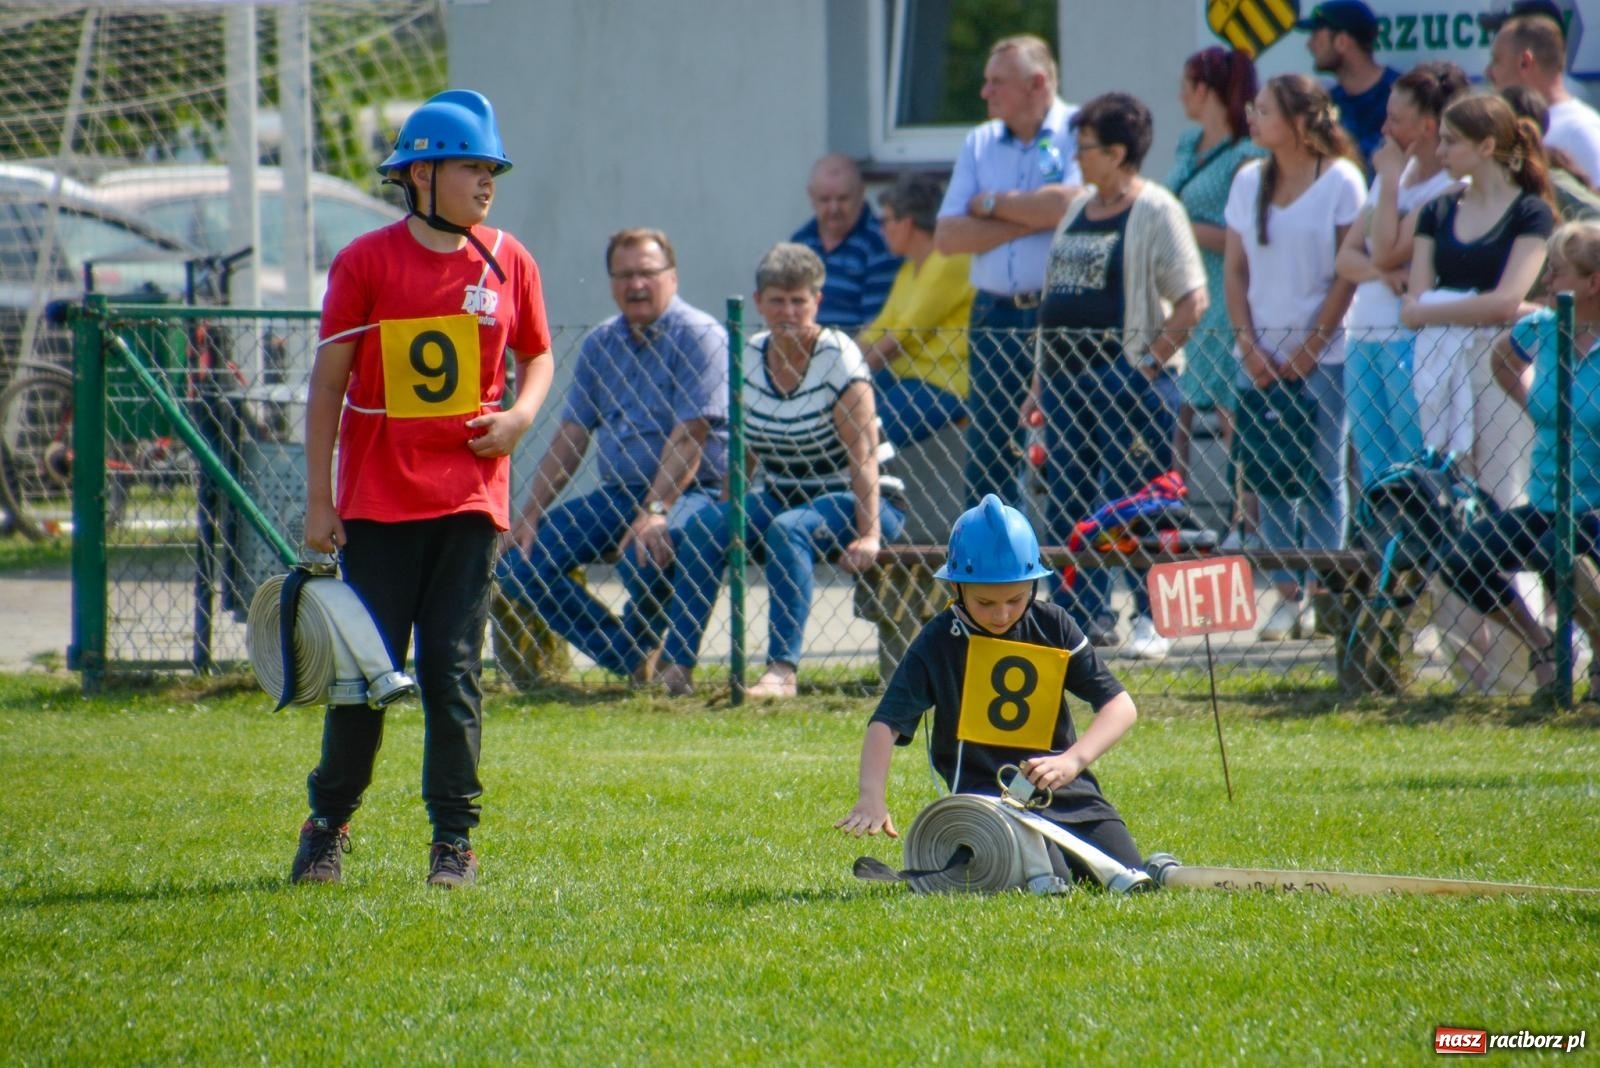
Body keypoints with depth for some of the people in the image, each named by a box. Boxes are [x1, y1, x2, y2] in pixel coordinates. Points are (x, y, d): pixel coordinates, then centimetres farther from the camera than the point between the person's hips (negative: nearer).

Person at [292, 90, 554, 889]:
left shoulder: (507, 263, 5)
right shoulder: (366, 261, -4)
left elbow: (537, 356, 19)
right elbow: (328, 381, -2)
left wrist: (521, 413, -4)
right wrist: (317, 500, -5)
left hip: (469, 495, 2)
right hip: (378, 500, -2)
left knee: (453, 670, 0)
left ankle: (455, 839, 7)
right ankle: (328, 824, 17)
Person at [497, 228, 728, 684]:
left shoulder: (698, 336, -9)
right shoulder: (600, 344, 12)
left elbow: (689, 437, -18)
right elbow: (570, 437, 12)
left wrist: (655, 512, -28)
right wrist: (530, 514, 1)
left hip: (690, 492, -7)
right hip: (617, 493, 7)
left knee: (642, 557, -38)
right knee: (520, 562, -9)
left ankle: (637, 646, -2)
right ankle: (634, 666, -3)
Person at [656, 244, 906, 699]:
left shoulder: (838, 358, -13)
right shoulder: (749, 359, 3)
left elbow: (863, 455, -18)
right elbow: (745, 453, 11)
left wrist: (868, 534, -27)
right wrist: (726, 514, -1)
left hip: (851, 501, -6)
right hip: (782, 496, 6)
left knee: (787, 531, -36)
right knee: (701, 528, -20)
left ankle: (782, 670, -40)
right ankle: (676, 665, -21)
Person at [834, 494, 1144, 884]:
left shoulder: (1053, 626, 1)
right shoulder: (938, 642, -5)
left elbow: (1120, 705, -2)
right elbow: (887, 723, -15)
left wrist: (1073, 760, -21)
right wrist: (871, 797, -32)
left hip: (1065, 789, 3)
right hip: (988, 794, -3)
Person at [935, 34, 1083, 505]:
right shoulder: (980, 143, 15)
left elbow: (1073, 205, -18)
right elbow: (947, 237, 6)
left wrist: (993, 204, -3)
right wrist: (1028, 219, -5)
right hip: (995, 317, 5)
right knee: (985, 455, 4)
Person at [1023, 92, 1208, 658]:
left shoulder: (1154, 211, -7)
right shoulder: (1078, 209, 16)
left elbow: (1192, 300, -12)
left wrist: (1150, 361, -15)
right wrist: (1039, 383, 17)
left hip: (1127, 380, -8)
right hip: (1069, 377, 8)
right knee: (1066, 504, 8)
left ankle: (1152, 620, 2)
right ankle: (1085, 615, 16)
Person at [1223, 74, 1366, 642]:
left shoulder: (1340, 181, -5)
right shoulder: (1249, 181, 9)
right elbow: (1234, 267, 10)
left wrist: (1311, 347, -10)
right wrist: (1248, 343, -1)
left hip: (1321, 355, -5)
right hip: (1261, 355, 5)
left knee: (1321, 478, -3)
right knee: (1267, 478, 2)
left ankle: (1320, 600, 1)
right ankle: (1287, 596, 8)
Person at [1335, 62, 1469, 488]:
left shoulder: (1451, 186, -11)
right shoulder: (1393, 175, 16)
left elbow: (1386, 252, -17)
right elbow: (1346, 257, 12)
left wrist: (1391, 180, -8)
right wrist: (1381, 272, -10)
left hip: (1413, 340, -9)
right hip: (1364, 337, 9)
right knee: (1372, 480, 10)